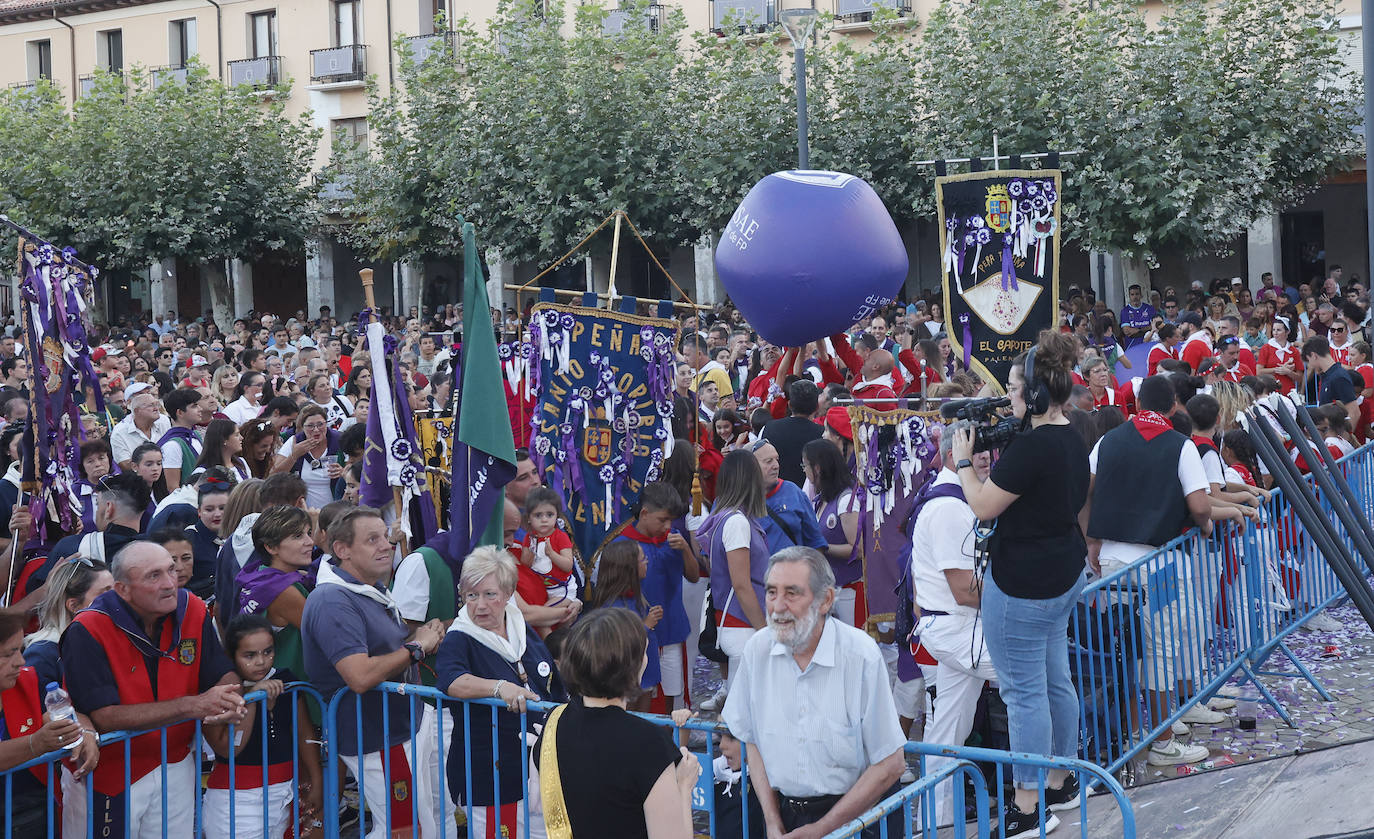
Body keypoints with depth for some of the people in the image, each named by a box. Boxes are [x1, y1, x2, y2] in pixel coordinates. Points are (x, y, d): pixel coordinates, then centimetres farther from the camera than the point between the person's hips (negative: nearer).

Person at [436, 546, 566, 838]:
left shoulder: (524, 631, 9)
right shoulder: (458, 640, -9)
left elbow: (556, 691, 20)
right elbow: (452, 680, -30)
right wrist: (500, 688, -43)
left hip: (541, 768, 6)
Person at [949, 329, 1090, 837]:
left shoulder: (1031, 447, -24)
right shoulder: (1072, 440, 8)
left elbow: (983, 506, -17)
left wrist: (963, 460, -2)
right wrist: (989, 455, 11)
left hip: (1023, 585, -10)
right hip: (1063, 574, 10)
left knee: (1024, 691, -4)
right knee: (1055, 681, 19)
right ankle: (1059, 783, 31)